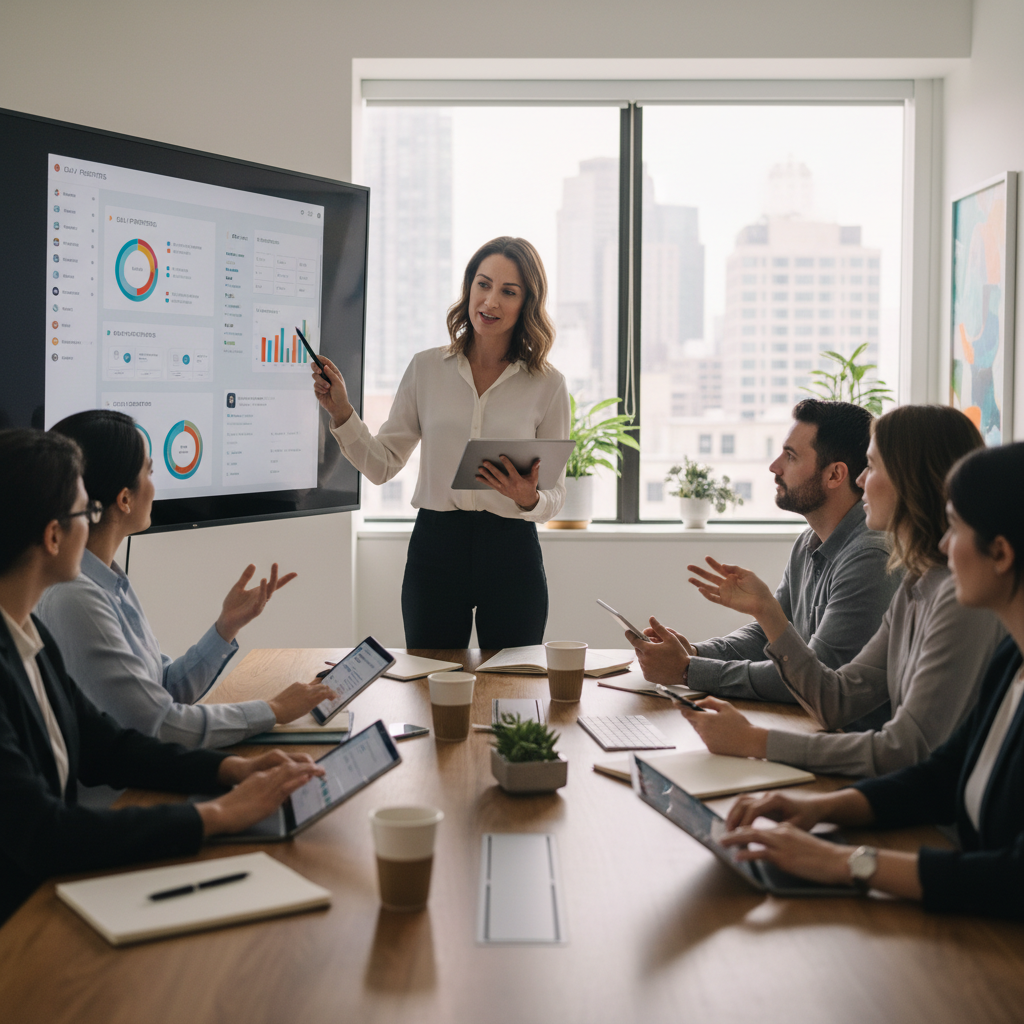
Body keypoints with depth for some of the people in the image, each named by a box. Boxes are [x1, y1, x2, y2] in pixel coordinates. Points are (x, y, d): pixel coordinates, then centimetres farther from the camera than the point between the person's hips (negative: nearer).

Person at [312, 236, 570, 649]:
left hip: (511, 554, -1)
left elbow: (555, 495, 2)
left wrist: (529, 499, -19)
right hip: (435, 548, 1)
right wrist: (341, 413, -9)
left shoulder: (547, 384, -1)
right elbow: (382, 466, 4)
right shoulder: (426, 368, 3)